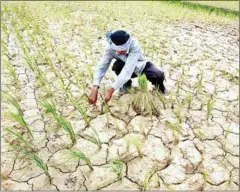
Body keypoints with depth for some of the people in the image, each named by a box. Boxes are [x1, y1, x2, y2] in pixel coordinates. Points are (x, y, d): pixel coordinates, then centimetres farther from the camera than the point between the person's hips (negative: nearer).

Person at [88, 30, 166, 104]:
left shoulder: (134, 46, -38)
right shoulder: (110, 48, -28)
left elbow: (128, 70, -47)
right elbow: (101, 66, -34)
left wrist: (111, 89, -54)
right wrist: (95, 88, -50)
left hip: (141, 66, -2)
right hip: (125, 67, 3)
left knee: (159, 75, -31)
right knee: (117, 65, -32)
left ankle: (158, 84, 8)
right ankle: (127, 84, 0)